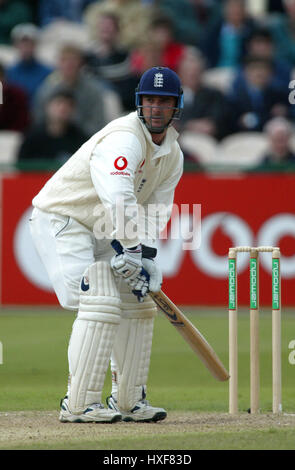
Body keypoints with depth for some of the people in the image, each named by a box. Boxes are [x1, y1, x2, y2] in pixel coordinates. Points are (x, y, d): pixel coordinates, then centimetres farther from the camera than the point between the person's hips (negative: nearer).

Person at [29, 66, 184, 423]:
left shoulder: (172, 153, 4)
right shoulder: (125, 139, -26)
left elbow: (156, 210, 4)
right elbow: (119, 199, -40)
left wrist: (146, 254, -12)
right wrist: (132, 250, -43)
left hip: (101, 233, 10)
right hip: (60, 220, -10)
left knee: (138, 301, 9)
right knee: (101, 303, -21)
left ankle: (128, 401, 19)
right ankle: (79, 404, -19)